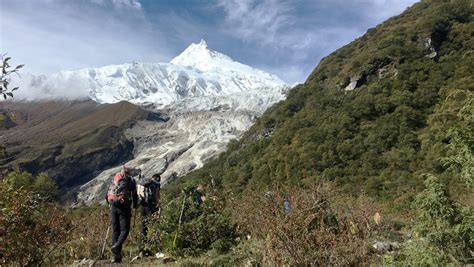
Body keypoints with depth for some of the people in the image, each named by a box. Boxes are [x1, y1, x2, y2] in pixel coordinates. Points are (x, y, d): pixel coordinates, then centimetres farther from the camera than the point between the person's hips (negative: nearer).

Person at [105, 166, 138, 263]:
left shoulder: (114, 180, 22)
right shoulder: (131, 180, 9)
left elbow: (107, 195, 20)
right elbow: (134, 195, 6)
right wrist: (135, 205, 22)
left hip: (113, 207, 4)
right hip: (124, 206, -4)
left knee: (115, 230, 10)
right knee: (125, 230, 1)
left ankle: (115, 255, 7)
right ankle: (116, 246, -26)